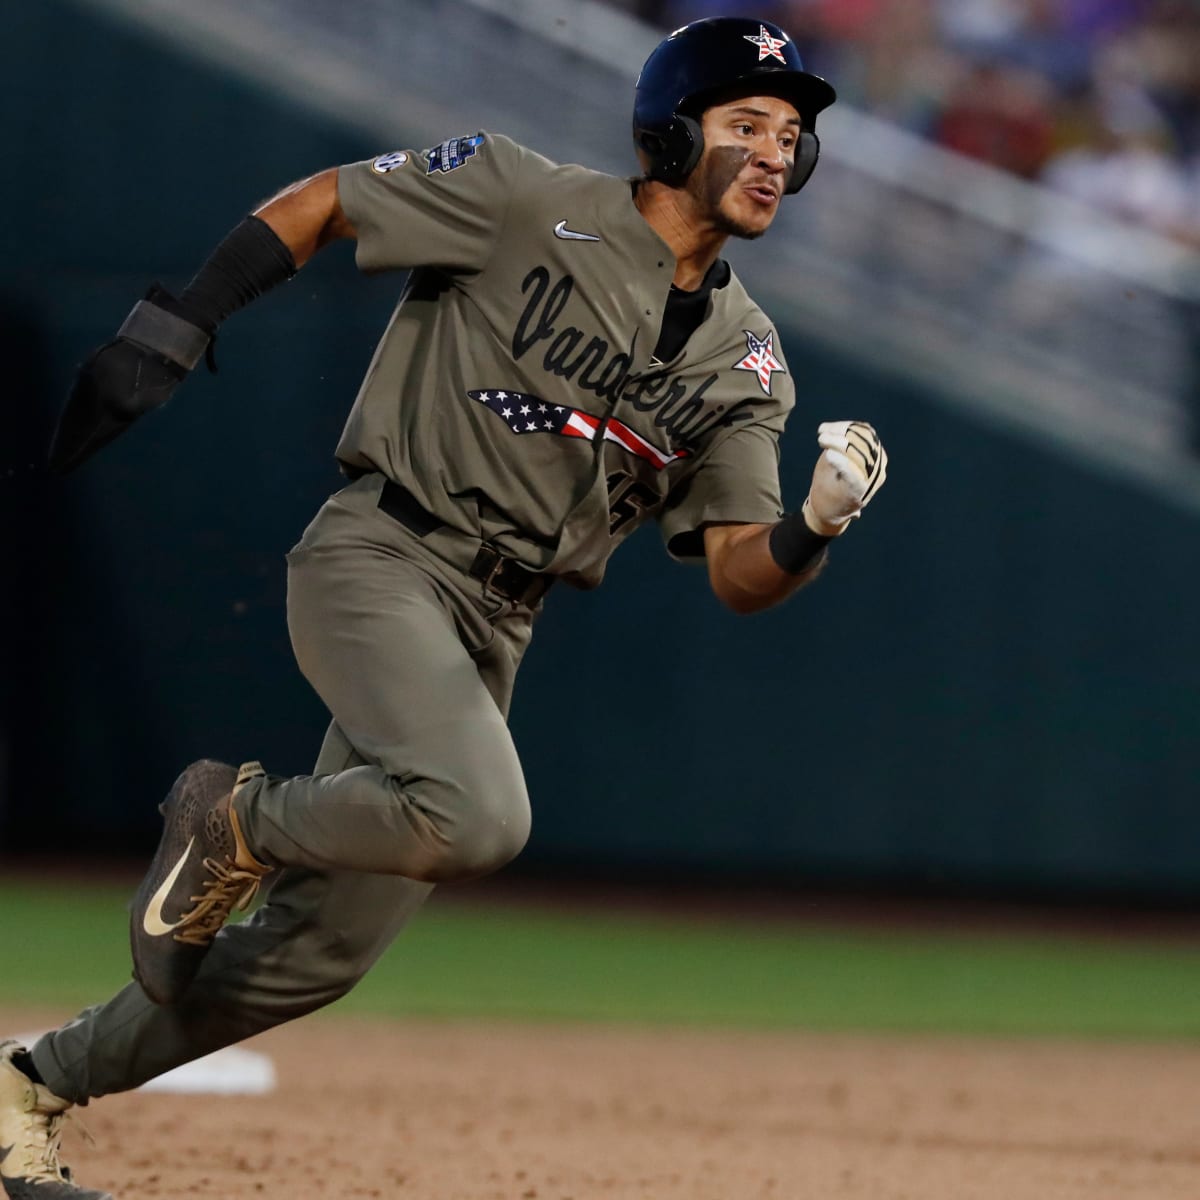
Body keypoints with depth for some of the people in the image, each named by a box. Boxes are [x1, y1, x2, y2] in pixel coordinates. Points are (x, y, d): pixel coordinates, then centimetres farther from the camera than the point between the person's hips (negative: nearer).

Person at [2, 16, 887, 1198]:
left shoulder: (747, 360, 8)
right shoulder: (530, 202, -7)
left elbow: (741, 574, 2)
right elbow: (313, 204, 0)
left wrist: (818, 525, -20)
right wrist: (171, 327, -10)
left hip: (492, 634, 6)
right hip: (379, 557, -6)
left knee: (321, 951, 5)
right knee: (477, 816, -32)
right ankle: (237, 818, -4)